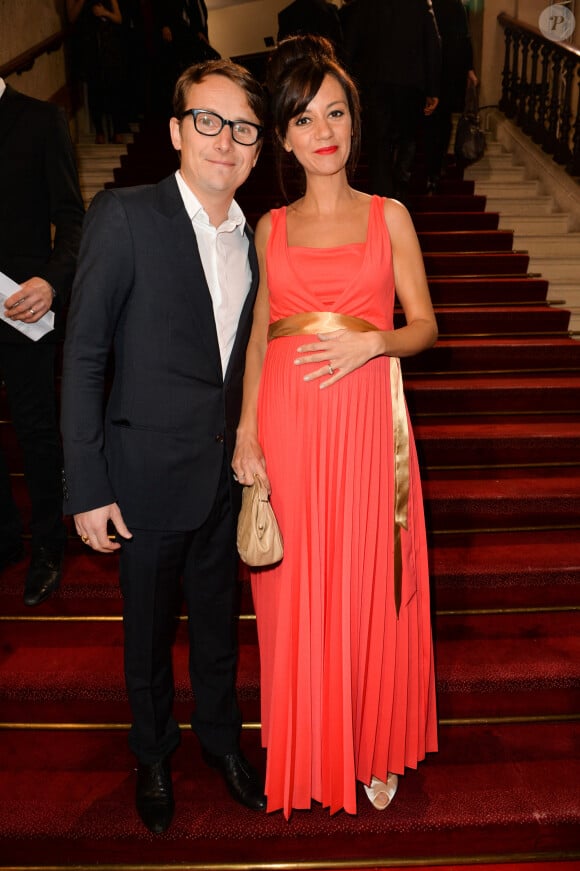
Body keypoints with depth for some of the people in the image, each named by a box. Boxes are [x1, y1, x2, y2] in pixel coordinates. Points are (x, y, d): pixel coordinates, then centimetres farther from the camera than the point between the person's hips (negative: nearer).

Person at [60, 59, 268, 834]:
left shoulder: (254, 235, 2)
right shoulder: (124, 217, -13)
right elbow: (83, 358, -13)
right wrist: (87, 488, -14)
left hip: (226, 473, 4)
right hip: (150, 474, -4)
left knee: (218, 618, 21)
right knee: (149, 629, 16)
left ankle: (220, 737, 47)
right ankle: (154, 754, 44)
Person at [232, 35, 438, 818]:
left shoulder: (390, 216, 6)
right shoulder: (271, 228, 10)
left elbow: (426, 325, 6)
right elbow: (259, 337, 9)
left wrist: (373, 342, -15)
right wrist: (246, 435, -1)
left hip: (368, 422, -1)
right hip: (288, 424, 1)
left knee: (370, 588, 7)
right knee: (296, 590, 8)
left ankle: (375, 747, 31)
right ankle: (307, 751, 31)